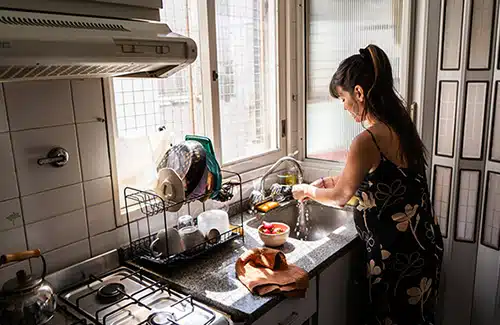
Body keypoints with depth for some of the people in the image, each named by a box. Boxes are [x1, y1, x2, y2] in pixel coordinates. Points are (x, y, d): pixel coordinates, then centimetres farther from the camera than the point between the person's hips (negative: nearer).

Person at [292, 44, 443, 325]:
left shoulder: (367, 141, -25)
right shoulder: (402, 127, 2)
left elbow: (340, 197, -11)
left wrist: (308, 190, 7)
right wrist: (337, 180, 16)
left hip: (397, 256, -8)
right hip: (423, 244, 8)